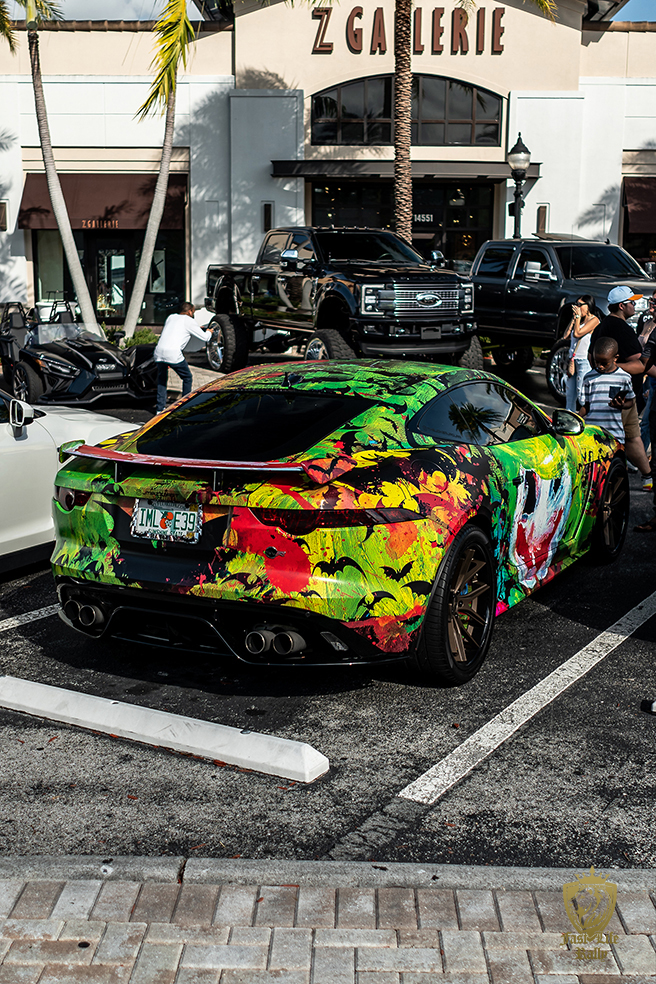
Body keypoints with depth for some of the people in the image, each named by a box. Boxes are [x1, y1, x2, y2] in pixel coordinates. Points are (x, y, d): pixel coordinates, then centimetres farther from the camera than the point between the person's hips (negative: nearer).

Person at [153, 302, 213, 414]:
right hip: (173, 354, -5)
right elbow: (205, 338, 13)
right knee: (187, 377, 15)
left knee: (161, 379, 23)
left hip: (159, 351, 5)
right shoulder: (188, 321, 8)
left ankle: (160, 408, 18)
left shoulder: (171, 317, 23)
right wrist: (209, 332, 37)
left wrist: (196, 328, 48)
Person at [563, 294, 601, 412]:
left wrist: (578, 316, -7)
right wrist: (574, 318, 11)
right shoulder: (580, 320, 18)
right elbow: (566, 336, 12)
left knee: (582, 396, -11)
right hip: (573, 361, 8)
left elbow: (577, 333, -16)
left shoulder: (594, 319, -7)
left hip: (584, 361, -8)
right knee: (570, 395, 11)